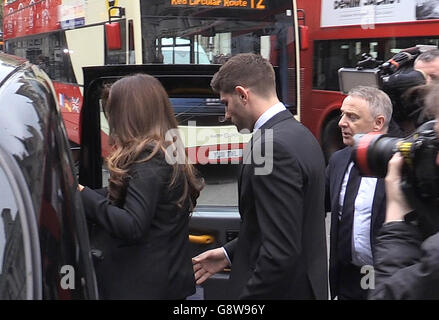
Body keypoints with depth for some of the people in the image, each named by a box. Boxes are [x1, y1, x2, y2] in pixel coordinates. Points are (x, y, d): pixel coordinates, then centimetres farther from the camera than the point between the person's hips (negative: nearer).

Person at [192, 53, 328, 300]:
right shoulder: (298, 134, 7)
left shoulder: (272, 146, -24)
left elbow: (281, 252, -27)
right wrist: (231, 253, 13)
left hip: (282, 289, -9)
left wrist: (248, 295, -19)